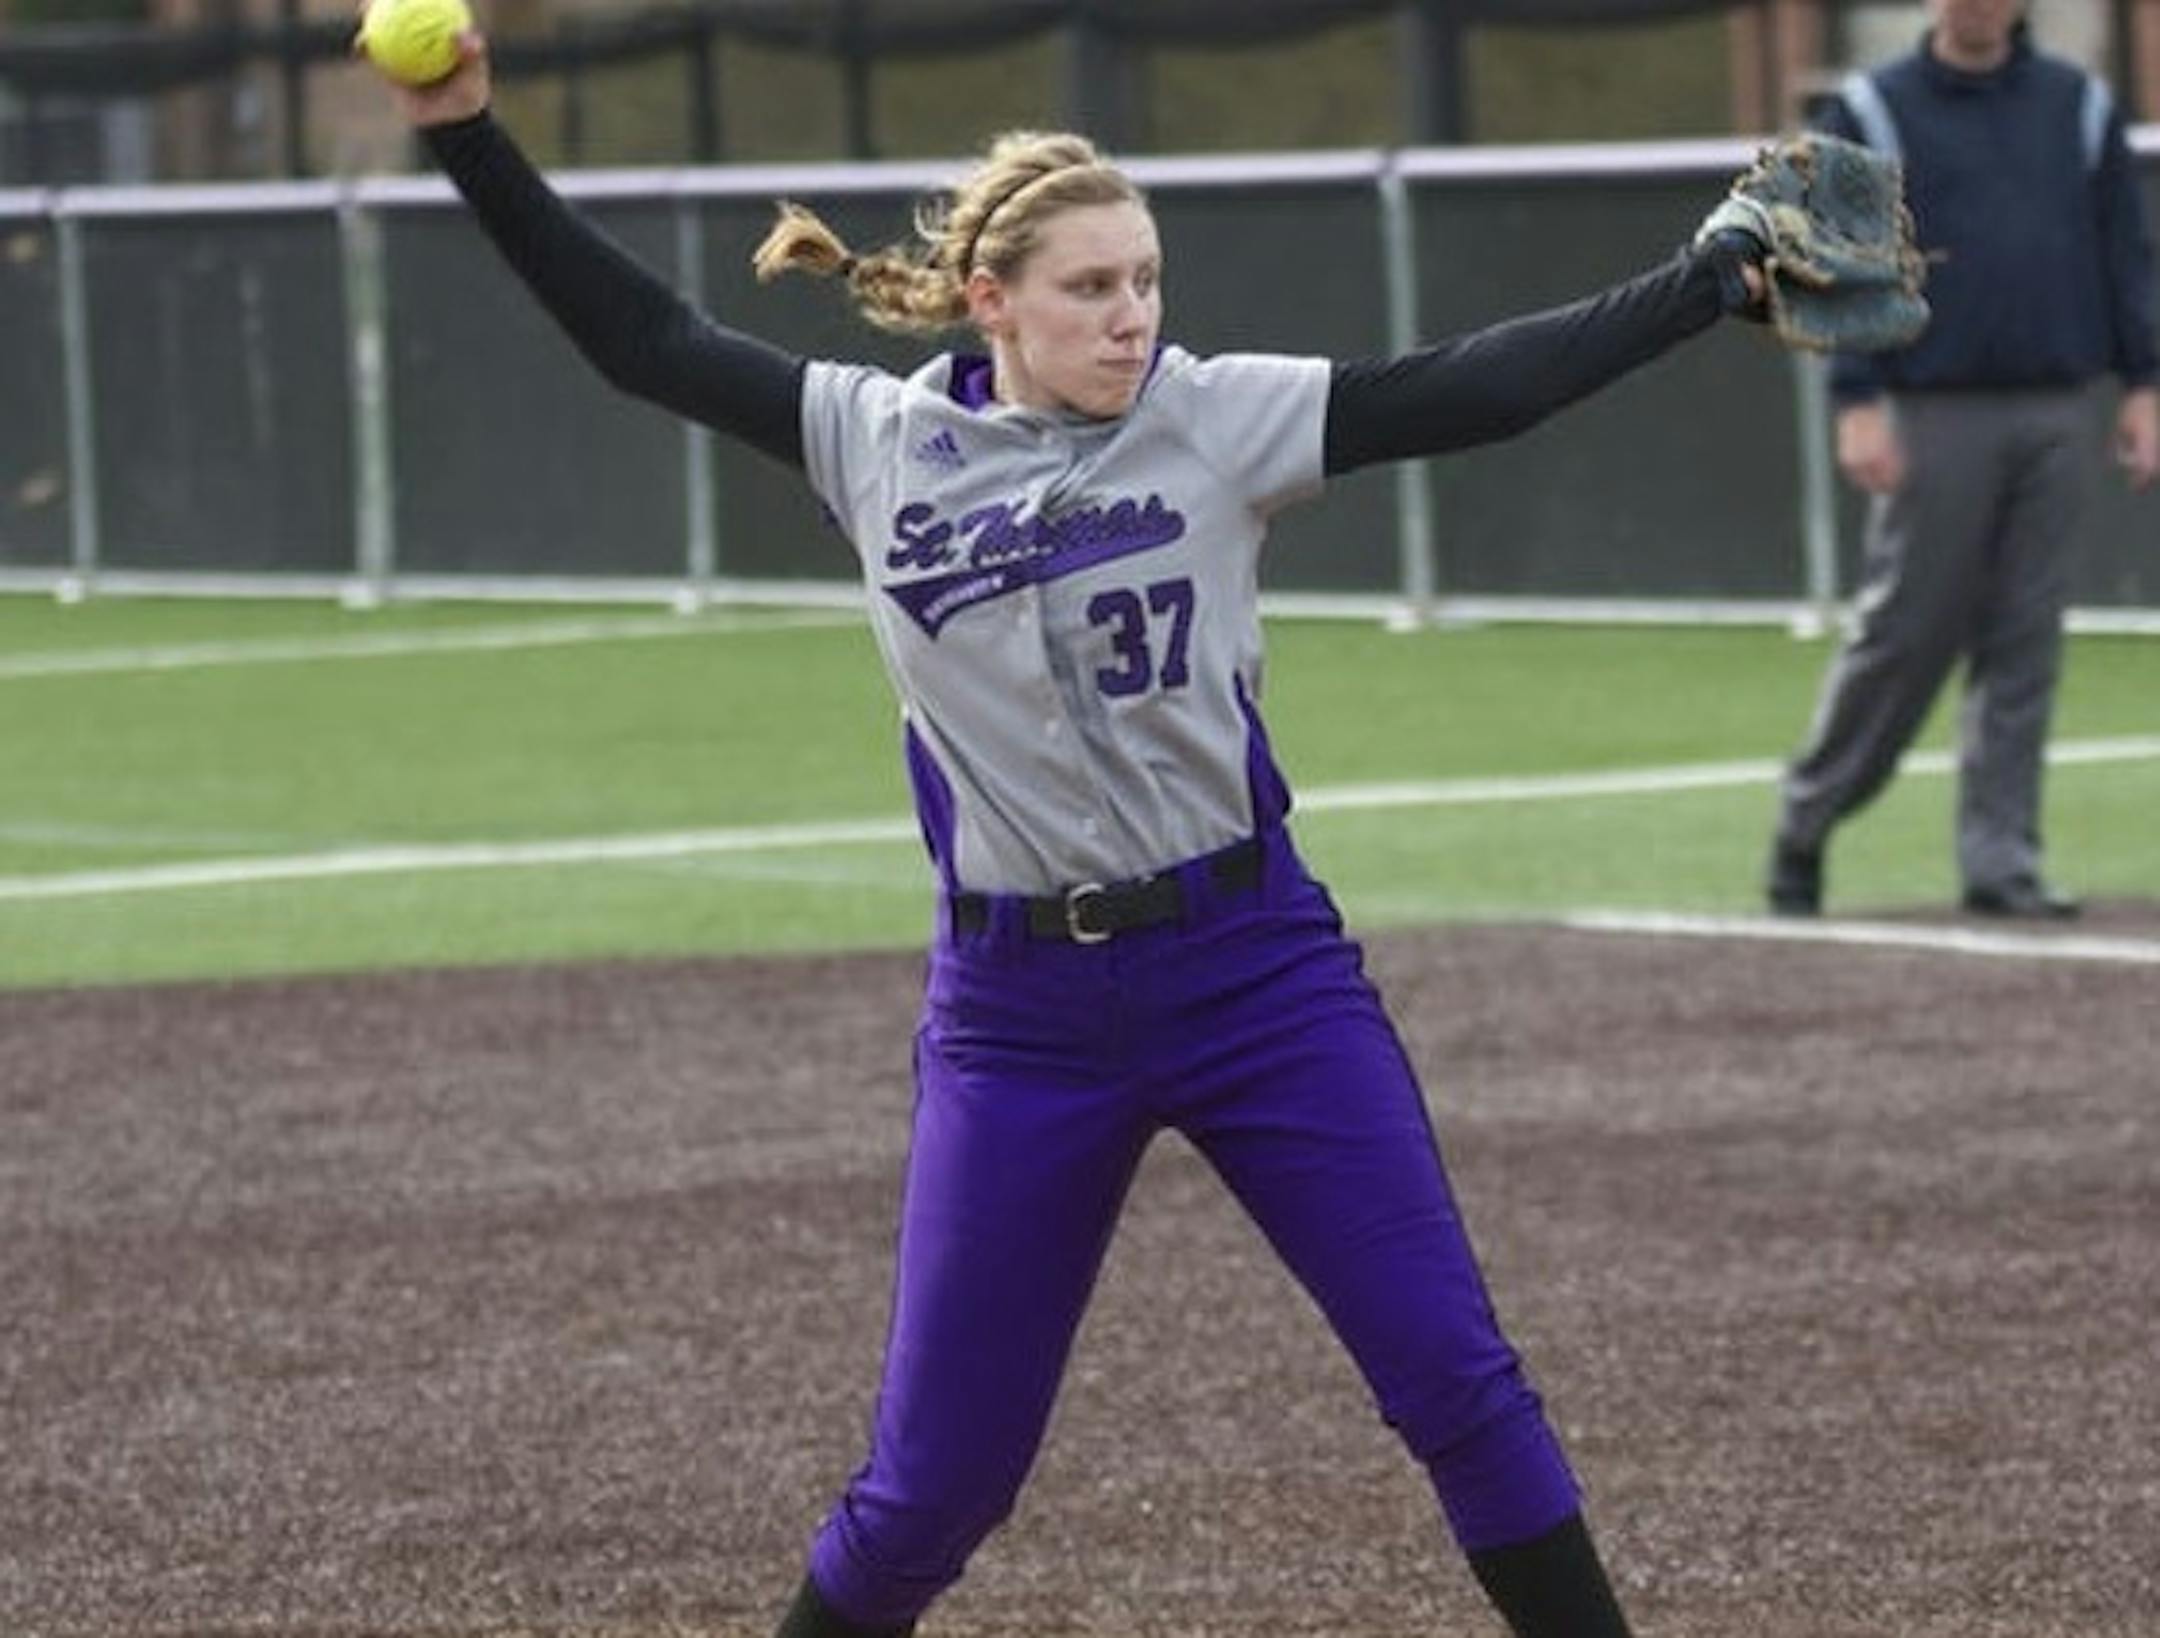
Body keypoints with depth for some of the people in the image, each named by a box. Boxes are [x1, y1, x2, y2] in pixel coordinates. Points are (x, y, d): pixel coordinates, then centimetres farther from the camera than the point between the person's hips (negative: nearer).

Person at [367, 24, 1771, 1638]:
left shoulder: (1216, 418, -4)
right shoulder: (882, 442, 1)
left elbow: (1475, 386, -10)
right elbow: (640, 337, 7)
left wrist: (1722, 280, -17)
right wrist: (471, 136, 1)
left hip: (1258, 970, -1)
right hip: (1018, 1008, 1)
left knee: (1456, 1374, -4)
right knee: (939, 1473, 4)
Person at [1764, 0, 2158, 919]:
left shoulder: (2078, 109, 13)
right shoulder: (1872, 114, 2)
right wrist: (1857, 404, -12)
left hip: (2053, 418, 3)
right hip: (1935, 418, -3)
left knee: (2026, 641, 2)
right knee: (1902, 632, -3)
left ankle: (2001, 860, 5)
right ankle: (1805, 824, 11)